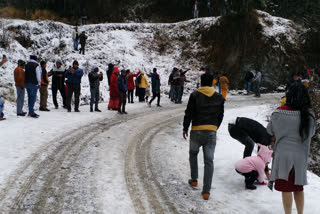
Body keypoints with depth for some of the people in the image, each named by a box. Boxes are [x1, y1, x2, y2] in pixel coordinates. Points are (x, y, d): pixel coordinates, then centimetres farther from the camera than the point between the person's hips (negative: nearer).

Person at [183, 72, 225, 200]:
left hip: (197, 131, -2)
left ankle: (194, 180, 28)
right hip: (212, 132, 2)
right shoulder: (219, 97, 5)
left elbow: (189, 113, -6)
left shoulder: (195, 95, -6)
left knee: (193, 154, 24)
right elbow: (220, 116, 11)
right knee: (209, 161, 4)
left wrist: (185, 128, 5)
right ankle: (206, 191, 3)